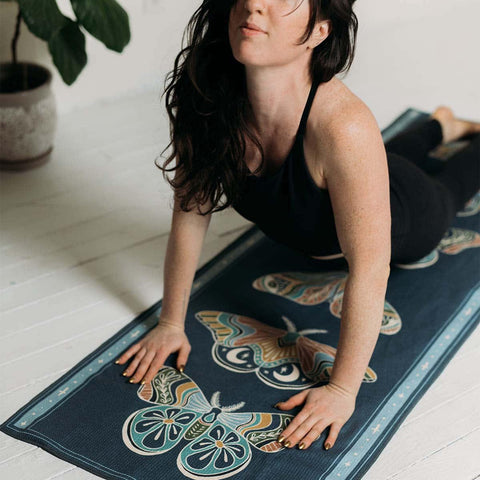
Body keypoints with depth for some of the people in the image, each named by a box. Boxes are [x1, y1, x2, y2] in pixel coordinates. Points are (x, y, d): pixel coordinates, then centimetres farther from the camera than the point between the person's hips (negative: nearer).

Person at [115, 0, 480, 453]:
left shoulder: (343, 127, -50)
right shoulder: (207, 101, -35)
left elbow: (369, 270, -42)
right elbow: (190, 212, -22)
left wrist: (342, 389, -36)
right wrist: (171, 323, -14)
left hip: (408, 221, -4)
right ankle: (441, 124, 67)